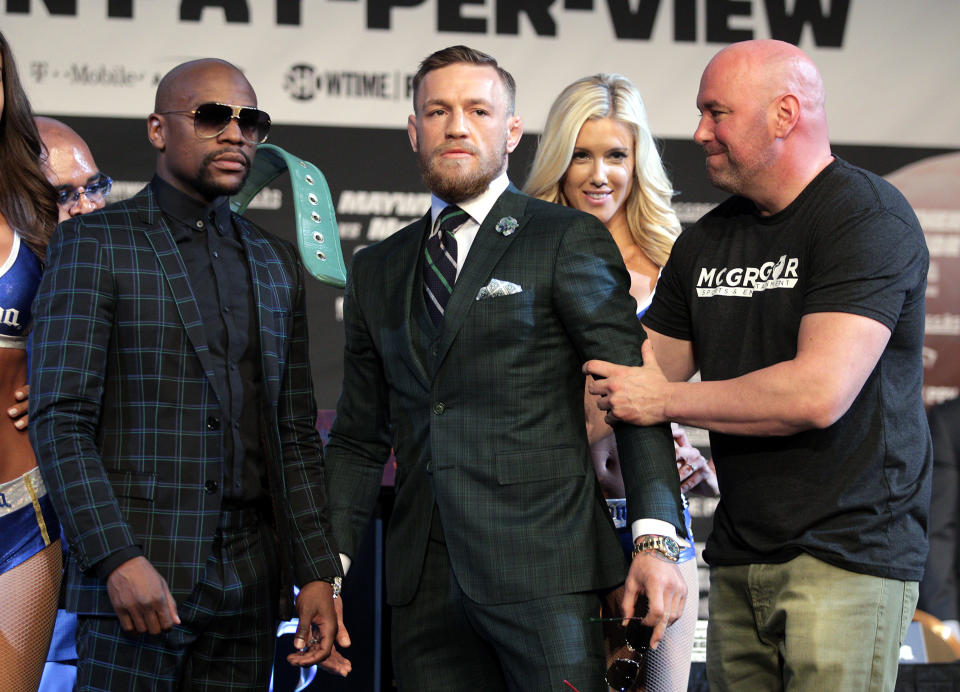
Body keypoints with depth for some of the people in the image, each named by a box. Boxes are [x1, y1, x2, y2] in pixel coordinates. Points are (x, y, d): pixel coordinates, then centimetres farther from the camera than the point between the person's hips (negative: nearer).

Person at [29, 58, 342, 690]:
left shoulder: (277, 265, 17)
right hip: (138, 572, -5)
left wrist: (318, 573, 7)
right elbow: (59, 422, -7)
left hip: (249, 588, 5)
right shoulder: (93, 243, 1)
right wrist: (118, 559, -17)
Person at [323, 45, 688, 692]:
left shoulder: (570, 240, 3)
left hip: (545, 572, -4)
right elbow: (360, 437, 20)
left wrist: (656, 540, -15)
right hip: (424, 586, 4)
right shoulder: (377, 269, 18)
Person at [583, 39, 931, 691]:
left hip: (846, 556, -7)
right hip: (737, 558, 7)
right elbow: (634, 378, 19)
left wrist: (664, 402, -10)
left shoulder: (869, 216, -10)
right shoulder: (706, 241, 13)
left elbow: (820, 393, -21)